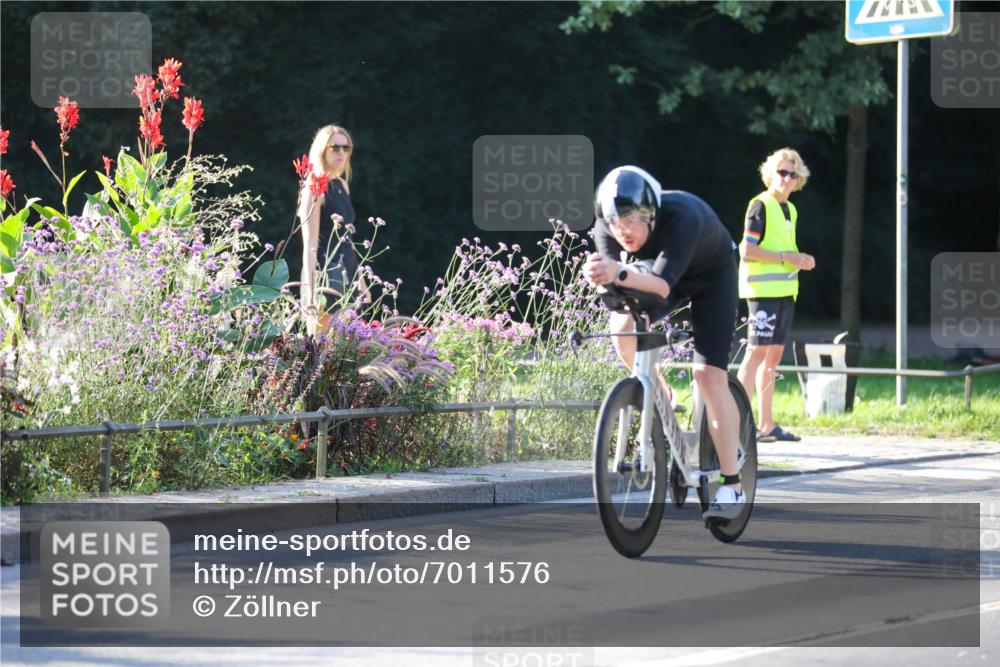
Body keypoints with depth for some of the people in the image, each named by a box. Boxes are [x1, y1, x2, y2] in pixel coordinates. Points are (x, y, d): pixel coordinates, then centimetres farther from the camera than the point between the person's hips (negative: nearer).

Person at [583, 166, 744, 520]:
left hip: (711, 276, -5)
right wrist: (599, 275, -54)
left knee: (709, 375, -16)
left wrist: (620, 274, -71)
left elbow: (663, 284, -54)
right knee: (623, 329, -24)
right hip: (656, 268, 5)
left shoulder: (682, 217, -42)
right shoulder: (607, 228, -27)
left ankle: (732, 485, -7)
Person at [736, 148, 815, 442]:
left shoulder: (790, 210, 18)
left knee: (774, 354, 8)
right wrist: (787, 257, -18)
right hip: (762, 289, -9)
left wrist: (801, 260, 8)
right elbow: (747, 251, -16)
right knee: (758, 351, -13)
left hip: (784, 290, 9)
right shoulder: (760, 205, -8)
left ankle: (766, 425, 11)